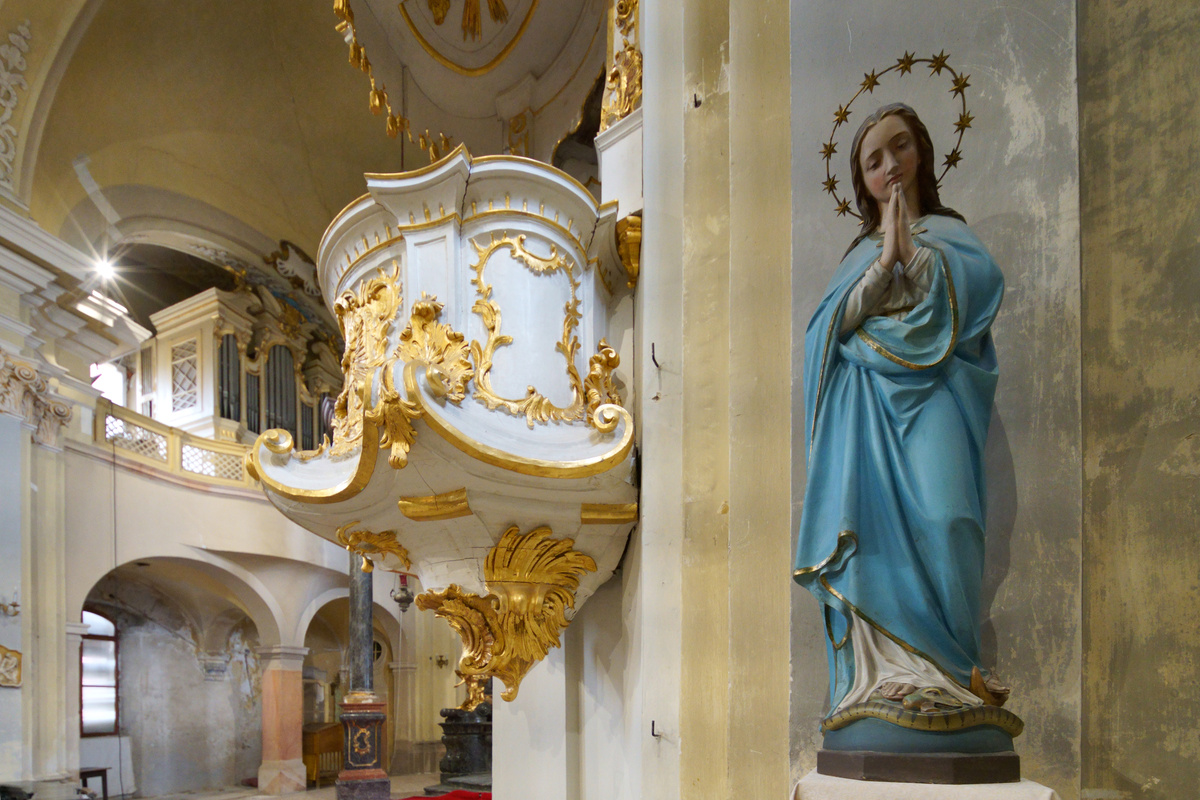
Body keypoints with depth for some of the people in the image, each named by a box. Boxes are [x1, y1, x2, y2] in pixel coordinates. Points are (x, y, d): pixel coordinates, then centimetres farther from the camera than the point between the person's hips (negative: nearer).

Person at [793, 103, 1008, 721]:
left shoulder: (949, 233, 22)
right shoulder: (859, 250, 27)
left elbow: (981, 288, -1)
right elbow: (831, 323, 7)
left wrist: (910, 246, -4)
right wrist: (884, 262, -3)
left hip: (930, 392, -2)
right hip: (867, 401, 2)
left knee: (940, 516, -24)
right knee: (873, 520, -18)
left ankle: (948, 667, -20)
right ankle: (890, 668, -21)